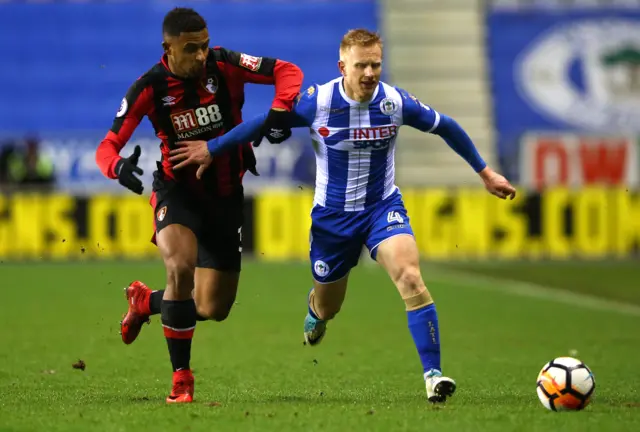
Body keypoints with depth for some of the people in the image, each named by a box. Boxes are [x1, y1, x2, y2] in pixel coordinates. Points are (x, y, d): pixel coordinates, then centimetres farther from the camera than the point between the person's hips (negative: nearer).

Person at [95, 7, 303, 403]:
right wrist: (119, 167, -35)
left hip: (226, 195, 2)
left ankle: (145, 301, 37)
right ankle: (181, 378, -17)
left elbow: (288, 72, -12)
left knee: (213, 309, 3)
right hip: (178, 190, -2)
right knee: (180, 267, -33)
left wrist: (279, 113, -31)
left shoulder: (224, 65, -14)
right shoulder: (150, 88, -15)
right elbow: (108, 146, -12)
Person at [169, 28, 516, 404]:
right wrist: (211, 148, 1)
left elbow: (445, 127, 2)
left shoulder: (396, 102, -14)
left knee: (410, 278, -28)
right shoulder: (317, 102, -16)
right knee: (327, 308, 15)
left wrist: (485, 172, 9)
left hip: (383, 207, 0)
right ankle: (315, 311, 56)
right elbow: (264, 123, -3)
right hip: (333, 214, 0)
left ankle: (433, 374, -27)